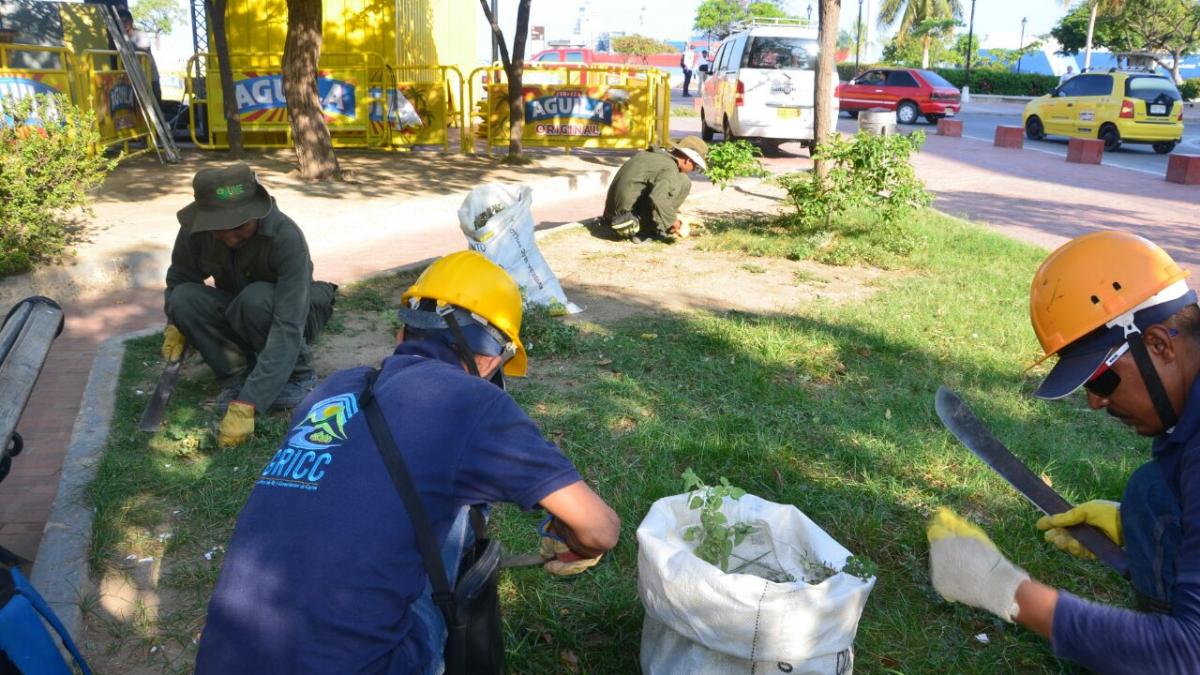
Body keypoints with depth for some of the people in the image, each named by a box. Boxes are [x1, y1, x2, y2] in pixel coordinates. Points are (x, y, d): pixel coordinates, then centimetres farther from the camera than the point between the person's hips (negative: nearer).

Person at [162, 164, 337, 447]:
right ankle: (238, 375, -11)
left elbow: (287, 328, -42)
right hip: (236, 314, 4)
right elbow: (179, 278, 1)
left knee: (257, 298, -36)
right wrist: (175, 324, -16)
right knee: (184, 299, -24)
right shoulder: (195, 229, -22)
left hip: (291, 313, -4)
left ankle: (298, 374, -13)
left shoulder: (286, 238, -35)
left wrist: (246, 405, -47)